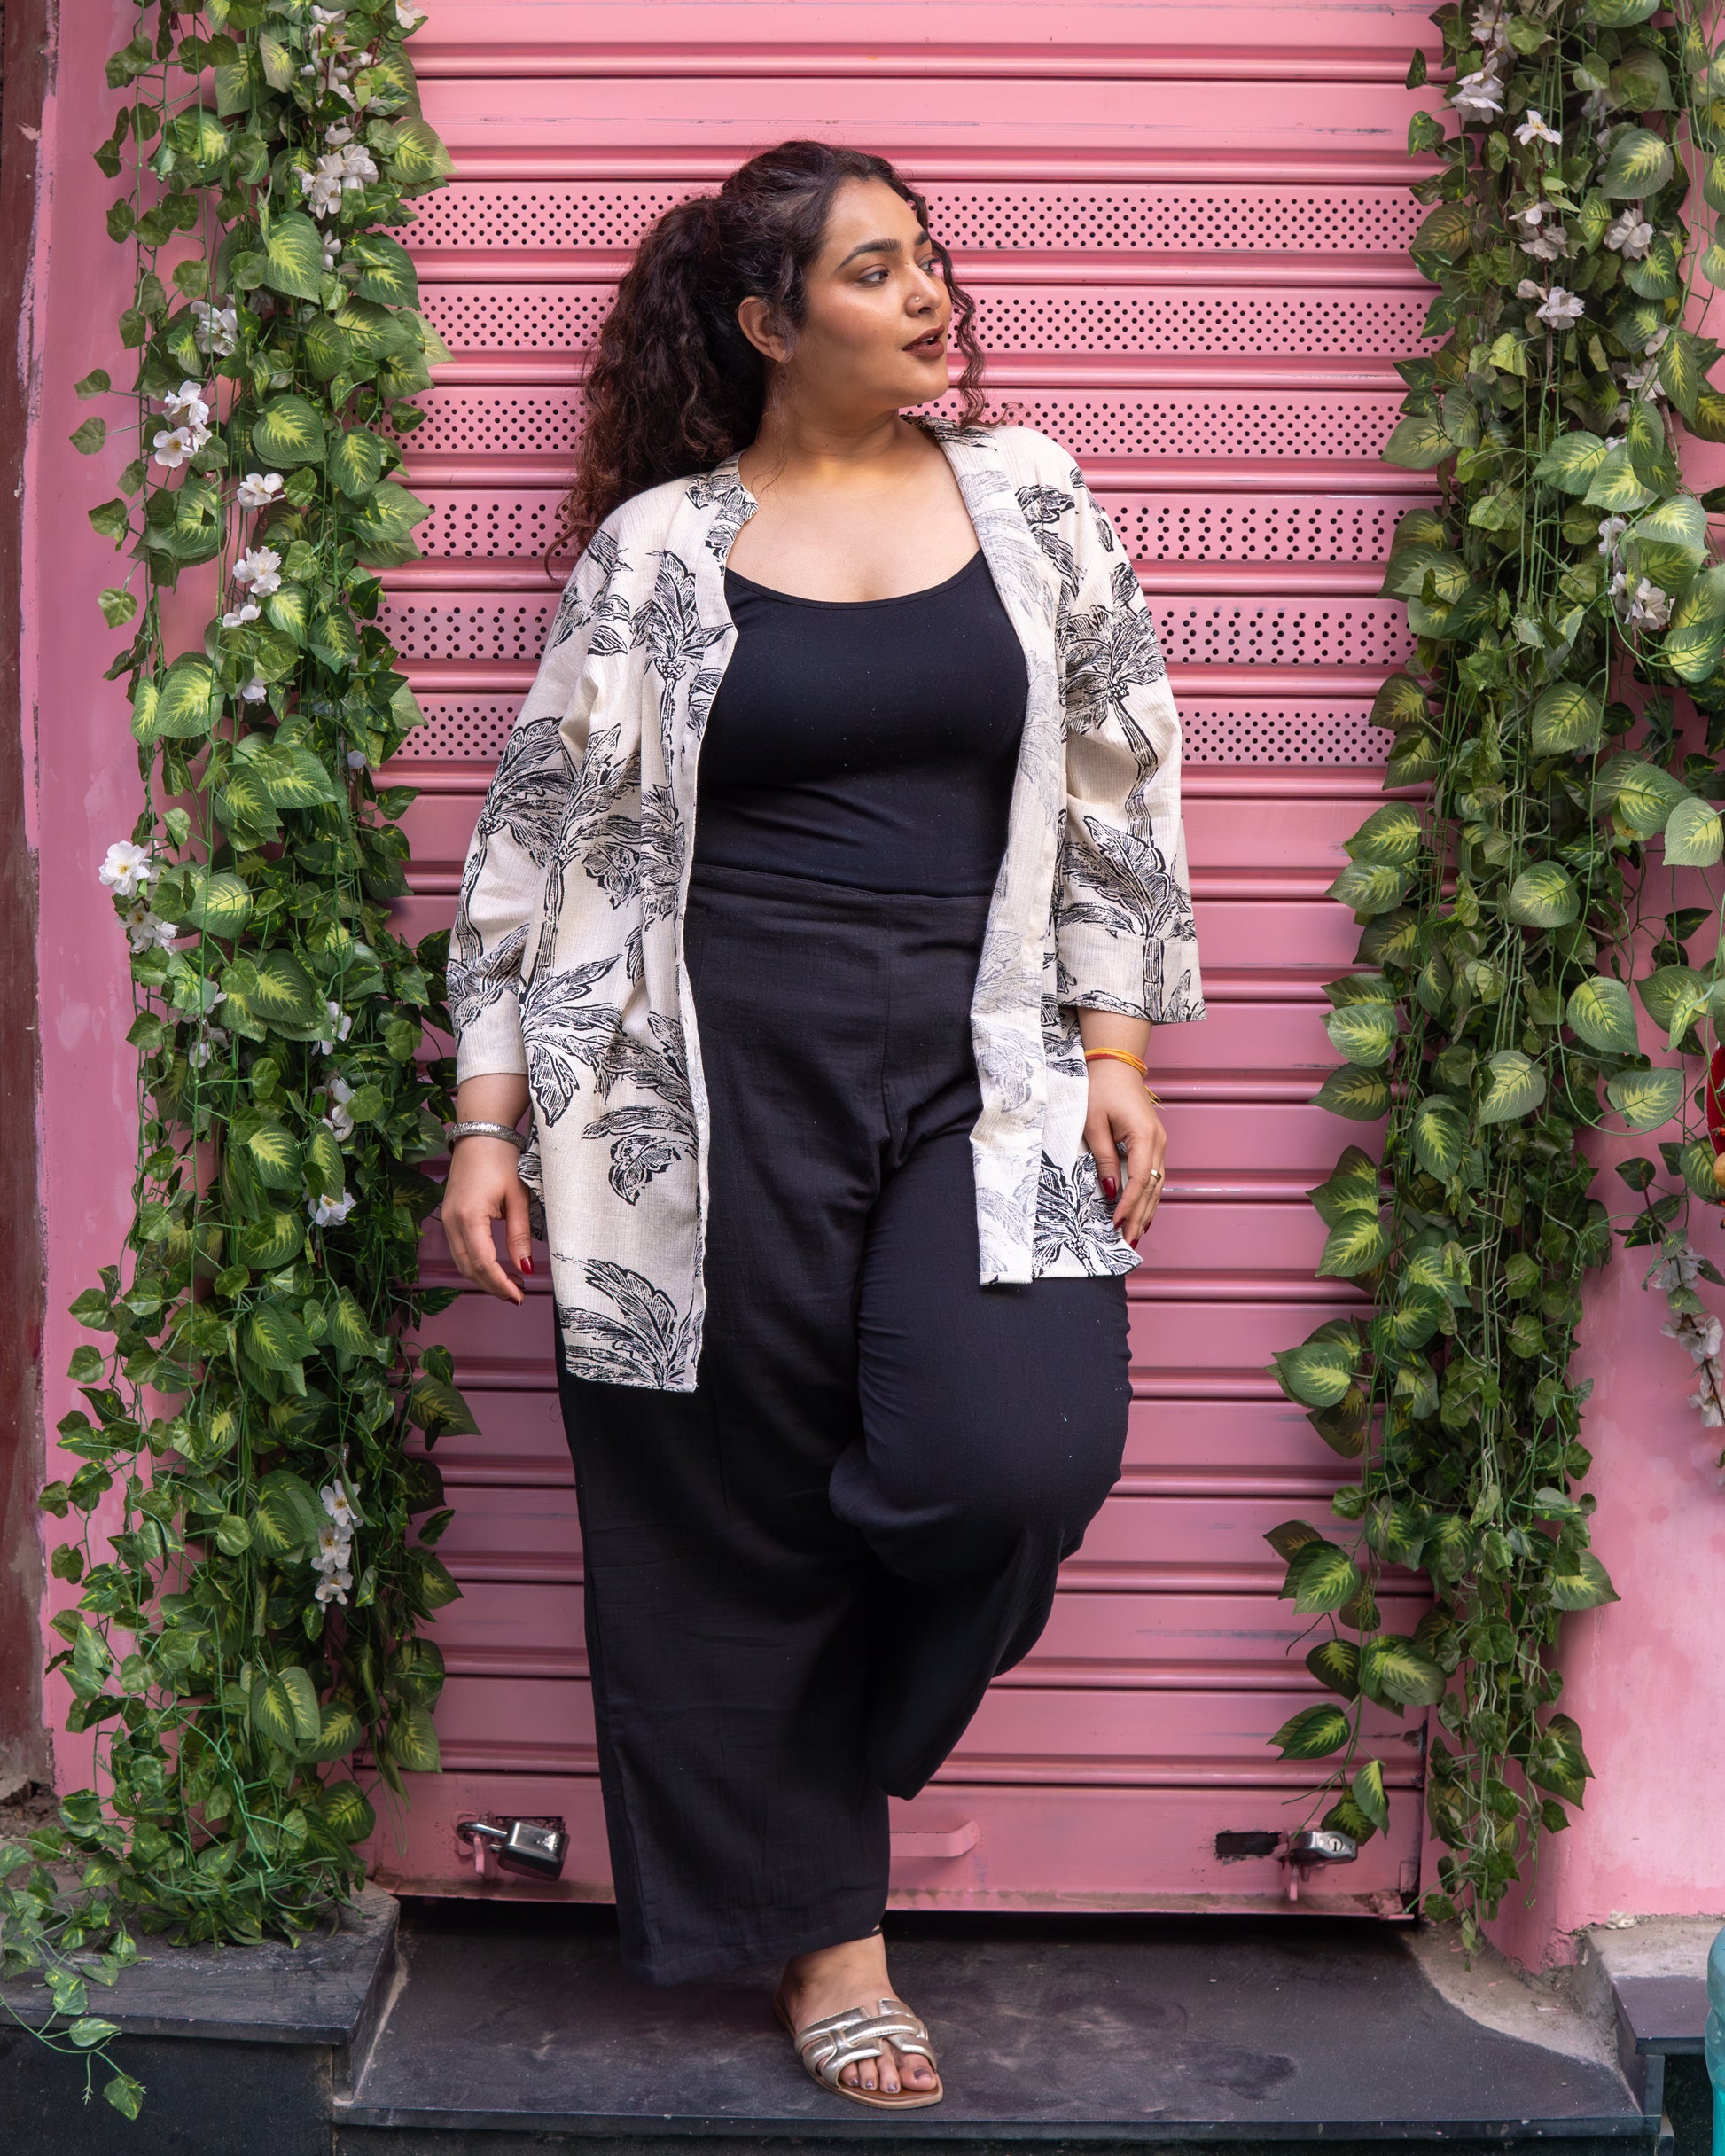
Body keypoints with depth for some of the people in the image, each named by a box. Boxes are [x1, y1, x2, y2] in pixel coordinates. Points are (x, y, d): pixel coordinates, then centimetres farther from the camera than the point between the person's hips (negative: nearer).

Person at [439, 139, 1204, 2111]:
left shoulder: (1029, 500, 11)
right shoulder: (659, 545, 4)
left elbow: (1116, 787, 12)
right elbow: (545, 830, 5)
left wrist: (1116, 1050, 4)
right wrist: (493, 1119, 1)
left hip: (981, 1064, 1)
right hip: (719, 1074, -1)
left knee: (1014, 1452, -18)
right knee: (738, 1520, 4)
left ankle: (825, 1772, 14)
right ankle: (820, 1922, 24)